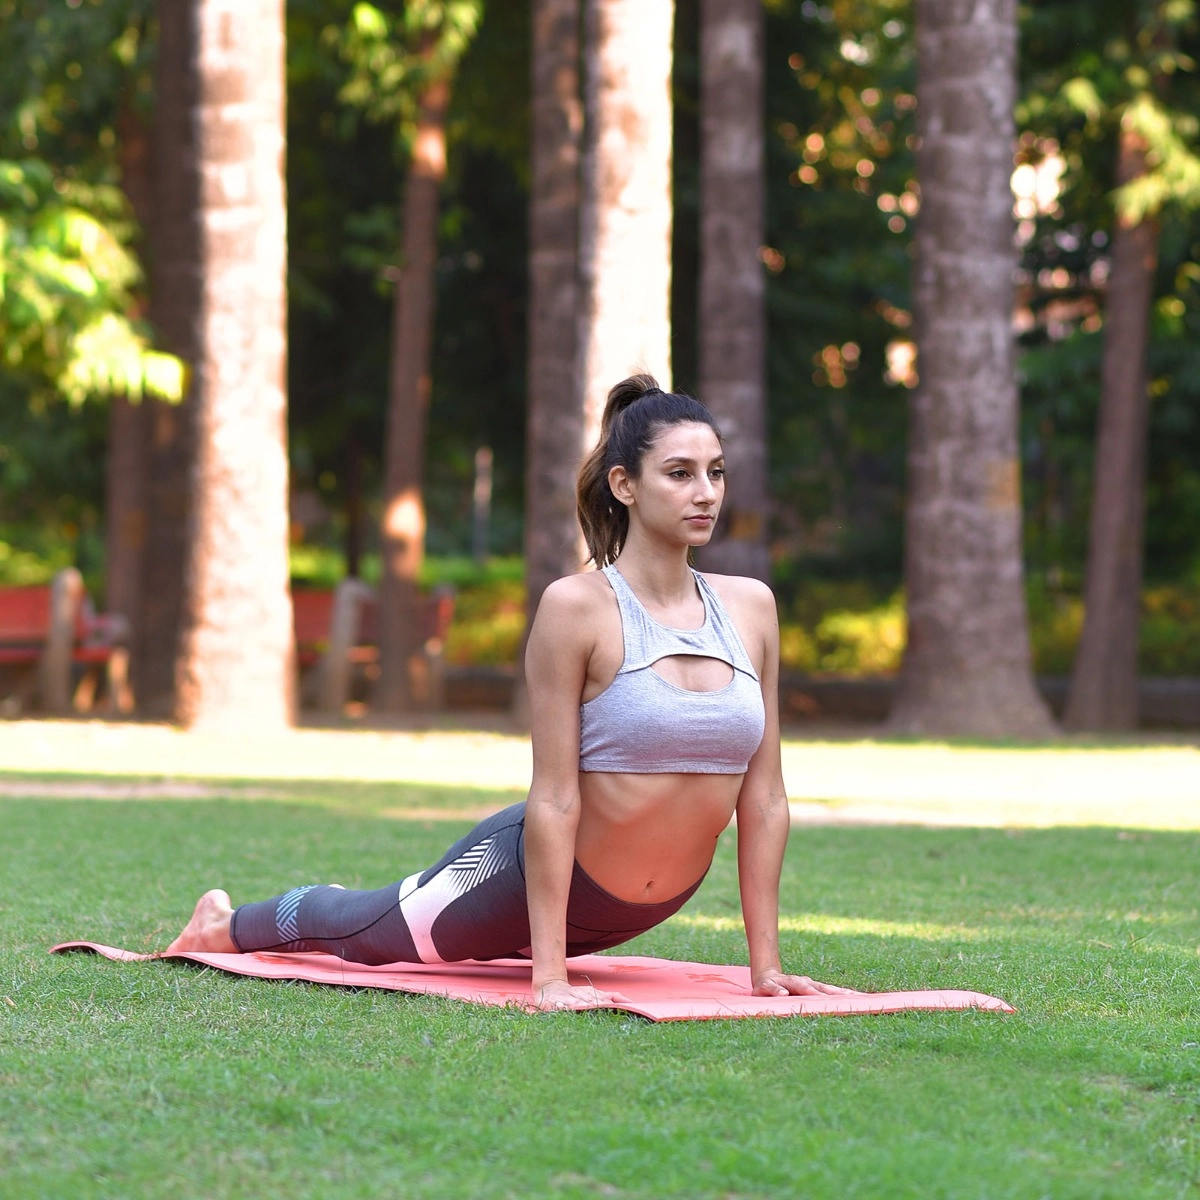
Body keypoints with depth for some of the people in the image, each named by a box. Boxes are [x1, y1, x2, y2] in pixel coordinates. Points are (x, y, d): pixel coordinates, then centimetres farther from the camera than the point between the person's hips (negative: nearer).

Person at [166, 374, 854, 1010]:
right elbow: (554, 799, -23)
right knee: (366, 932, 20)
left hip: (657, 903, 5)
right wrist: (548, 977, -24)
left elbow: (764, 793, -4)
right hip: (534, 874, -5)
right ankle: (228, 925, 49)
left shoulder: (751, 607, -8)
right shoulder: (578, 607, -23)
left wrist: (766, 962, -5)